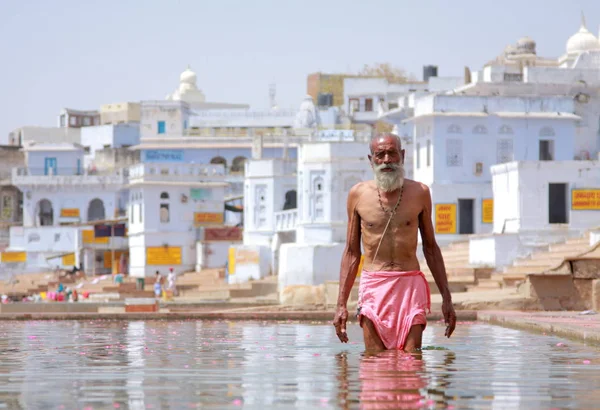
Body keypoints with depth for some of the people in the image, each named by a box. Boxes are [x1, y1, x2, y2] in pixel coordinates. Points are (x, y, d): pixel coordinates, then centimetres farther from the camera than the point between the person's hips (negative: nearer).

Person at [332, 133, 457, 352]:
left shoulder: (419, 192, 7)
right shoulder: (358, 194, 5)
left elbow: (431, 248, 14)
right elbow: (351, 252, 10)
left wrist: (446, 298, 11)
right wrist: (341, 304, 5)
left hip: (410, 285, 0)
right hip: (373, 285, 0)